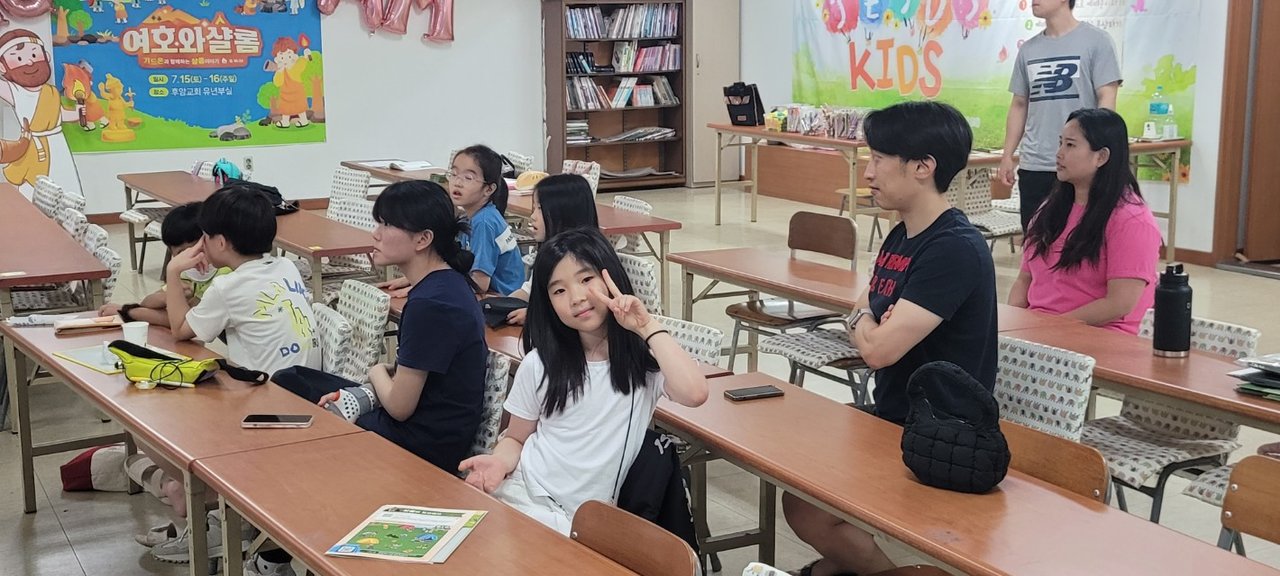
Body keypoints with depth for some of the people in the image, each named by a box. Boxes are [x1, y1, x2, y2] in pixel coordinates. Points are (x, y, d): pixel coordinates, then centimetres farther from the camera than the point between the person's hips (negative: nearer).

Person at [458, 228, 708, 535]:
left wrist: (648, 326, -19)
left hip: (578, 520, -2)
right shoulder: (539, 363, 3)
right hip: (517, 492, 2)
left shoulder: (645, 360, -4)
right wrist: (499, 461, -10)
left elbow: (694, 394, -25)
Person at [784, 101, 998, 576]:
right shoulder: (901, 237, 8)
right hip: (892, 420, 9)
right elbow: (865, 318, 19)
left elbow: (879, 348, -26)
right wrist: (867, 322, -4)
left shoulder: (955, 249, -22)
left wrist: (861, 322, -4)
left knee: (808, 509, -17)